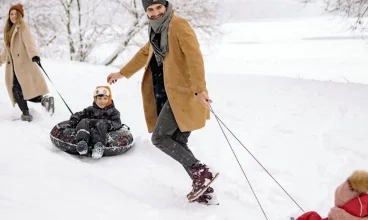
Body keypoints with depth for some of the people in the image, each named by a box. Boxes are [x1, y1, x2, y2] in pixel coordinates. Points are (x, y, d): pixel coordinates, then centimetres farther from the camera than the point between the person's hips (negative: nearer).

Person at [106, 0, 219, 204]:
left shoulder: (179, 25, -9)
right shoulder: (157, 31, 19)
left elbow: (194, 57, -21)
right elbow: (144, 54, 35)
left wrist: (199, 89, -31)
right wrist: (122, 73, 43)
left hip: (183, 92, -9)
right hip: (170, 94, 9)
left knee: (159, 137, -10)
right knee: (178, 143, 6)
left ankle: (201, 172, -8)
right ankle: (203, 190, 11)